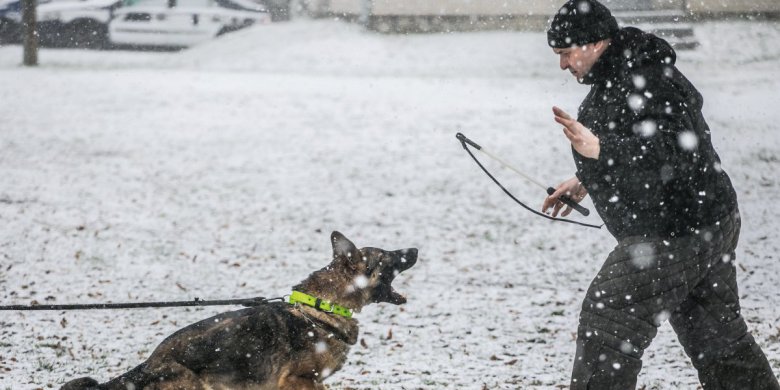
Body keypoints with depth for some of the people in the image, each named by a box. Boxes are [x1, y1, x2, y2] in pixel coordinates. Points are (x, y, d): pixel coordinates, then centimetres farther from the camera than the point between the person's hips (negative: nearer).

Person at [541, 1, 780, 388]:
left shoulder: (644, 83, -23)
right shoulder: (614, 76, 10)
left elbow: (669, 154, -34)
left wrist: (600, 150, -43)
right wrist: (585, 180, 28)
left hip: (673, 236, -11)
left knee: (607, 326, -6)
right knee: (716, 332, 20)